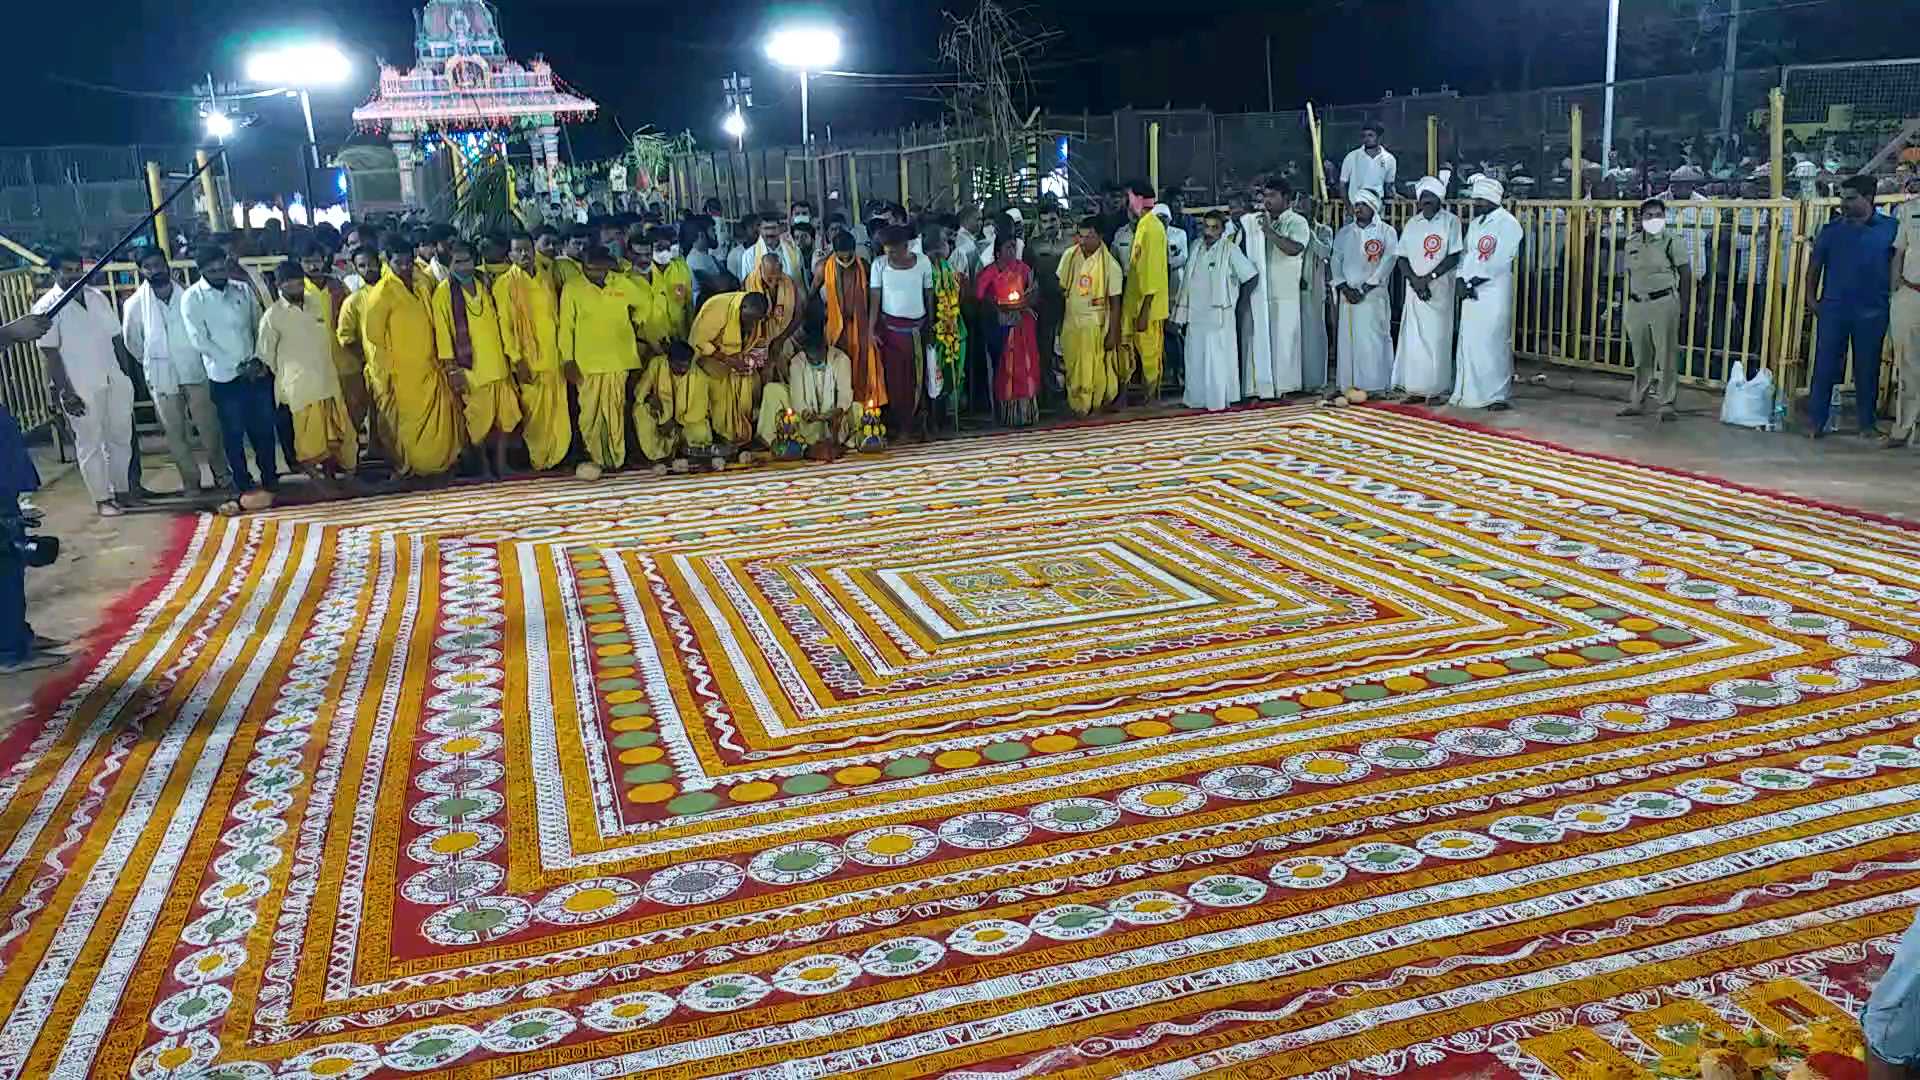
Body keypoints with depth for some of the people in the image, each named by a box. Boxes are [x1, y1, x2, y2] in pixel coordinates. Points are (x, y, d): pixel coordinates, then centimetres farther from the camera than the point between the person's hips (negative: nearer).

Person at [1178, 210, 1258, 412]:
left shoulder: (1230, 250, -6)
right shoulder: (1196, 250, 10)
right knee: (1196, 358, 8)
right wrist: (1182, 312, 13)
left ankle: (1219, 400, 2)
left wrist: (1235, 301, 0)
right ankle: (1198, 398, 16)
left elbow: (1252, 276, -5)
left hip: (1219, 314, -6)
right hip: (1196, 314, 6)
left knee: (1218, 358, -4)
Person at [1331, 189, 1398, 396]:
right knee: (1348, 339, 1)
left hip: (1374, 295, -4)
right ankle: (1349, 385, 5)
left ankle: (1376, 386, -8)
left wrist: (1365, 287, -12)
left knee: (1373, 339, -9)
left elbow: (1387, 262, -7)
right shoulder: (1344, 232, 16)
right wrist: (1344, 287, -5)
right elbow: (1336, 260, 10)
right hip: (1348, 295, 4)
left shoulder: (1386, 231, 3)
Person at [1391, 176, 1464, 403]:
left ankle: (1436, 390, 0)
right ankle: (1416, 388, 7)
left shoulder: (1450, 221, -1)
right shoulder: (1412, 224, 11)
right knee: (1413, 338, 2)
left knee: (1437, 338, -4)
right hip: (1415, 289, 4)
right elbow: (1403, 258, 8)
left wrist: (1428, 278, -14)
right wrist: (1415, 280, -9)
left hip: (1440, 289, -4)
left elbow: (1454, 257, -7)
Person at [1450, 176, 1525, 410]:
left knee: (1493, 342, -5)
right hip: (1472, 291, 7)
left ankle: (1497, 394, 2)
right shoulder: (1475, 223, 16)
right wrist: (1463, 280, -2)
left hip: (1495, 291, -7)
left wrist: (1477, 279, -15)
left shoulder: (1508, 224, -7)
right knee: (1469, 341, 8)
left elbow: (1500, 260, -15)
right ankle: (1469, 393, 16)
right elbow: (1466, 252, 13)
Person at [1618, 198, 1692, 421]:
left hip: (1663, 302, -4)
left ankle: (1667, 404, 4)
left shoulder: (1672, 242, -4)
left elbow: (1686, 274, -2)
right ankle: (1637, 402, 19)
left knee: (1667, 356, -1)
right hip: (1637, 304, 5)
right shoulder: (1632, 243, 10)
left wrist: (1682, 303, -4)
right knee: (1640, 358, 11)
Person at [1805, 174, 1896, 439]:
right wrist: (1811, 297, 4)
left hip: (1872, 312, -1)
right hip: (1833, 309, 1)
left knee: (1867, 369, 8)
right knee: (1824, 367, 1)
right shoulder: (1831, 229, 4)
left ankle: (1868, 424, 18)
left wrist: (1893, 297, 0)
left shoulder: (1890, 228, 1)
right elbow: (1815, 265, 10)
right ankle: (1816, 421, 9)